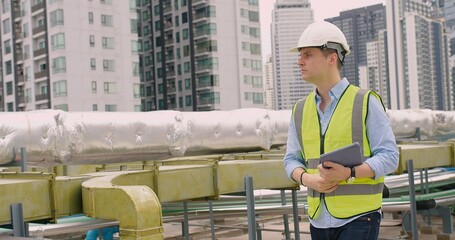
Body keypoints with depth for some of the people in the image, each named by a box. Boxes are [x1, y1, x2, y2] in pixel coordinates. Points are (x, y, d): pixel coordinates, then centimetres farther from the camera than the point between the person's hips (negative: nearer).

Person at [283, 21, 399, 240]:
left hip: (358, 218, -5)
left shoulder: (366, 102, -5)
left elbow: (389, 156, -7)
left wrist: (349, 174, -22)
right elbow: (291, 159, 12)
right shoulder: (300, 109, 9)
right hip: (318, 219, 5)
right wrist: (307, 178, -10)